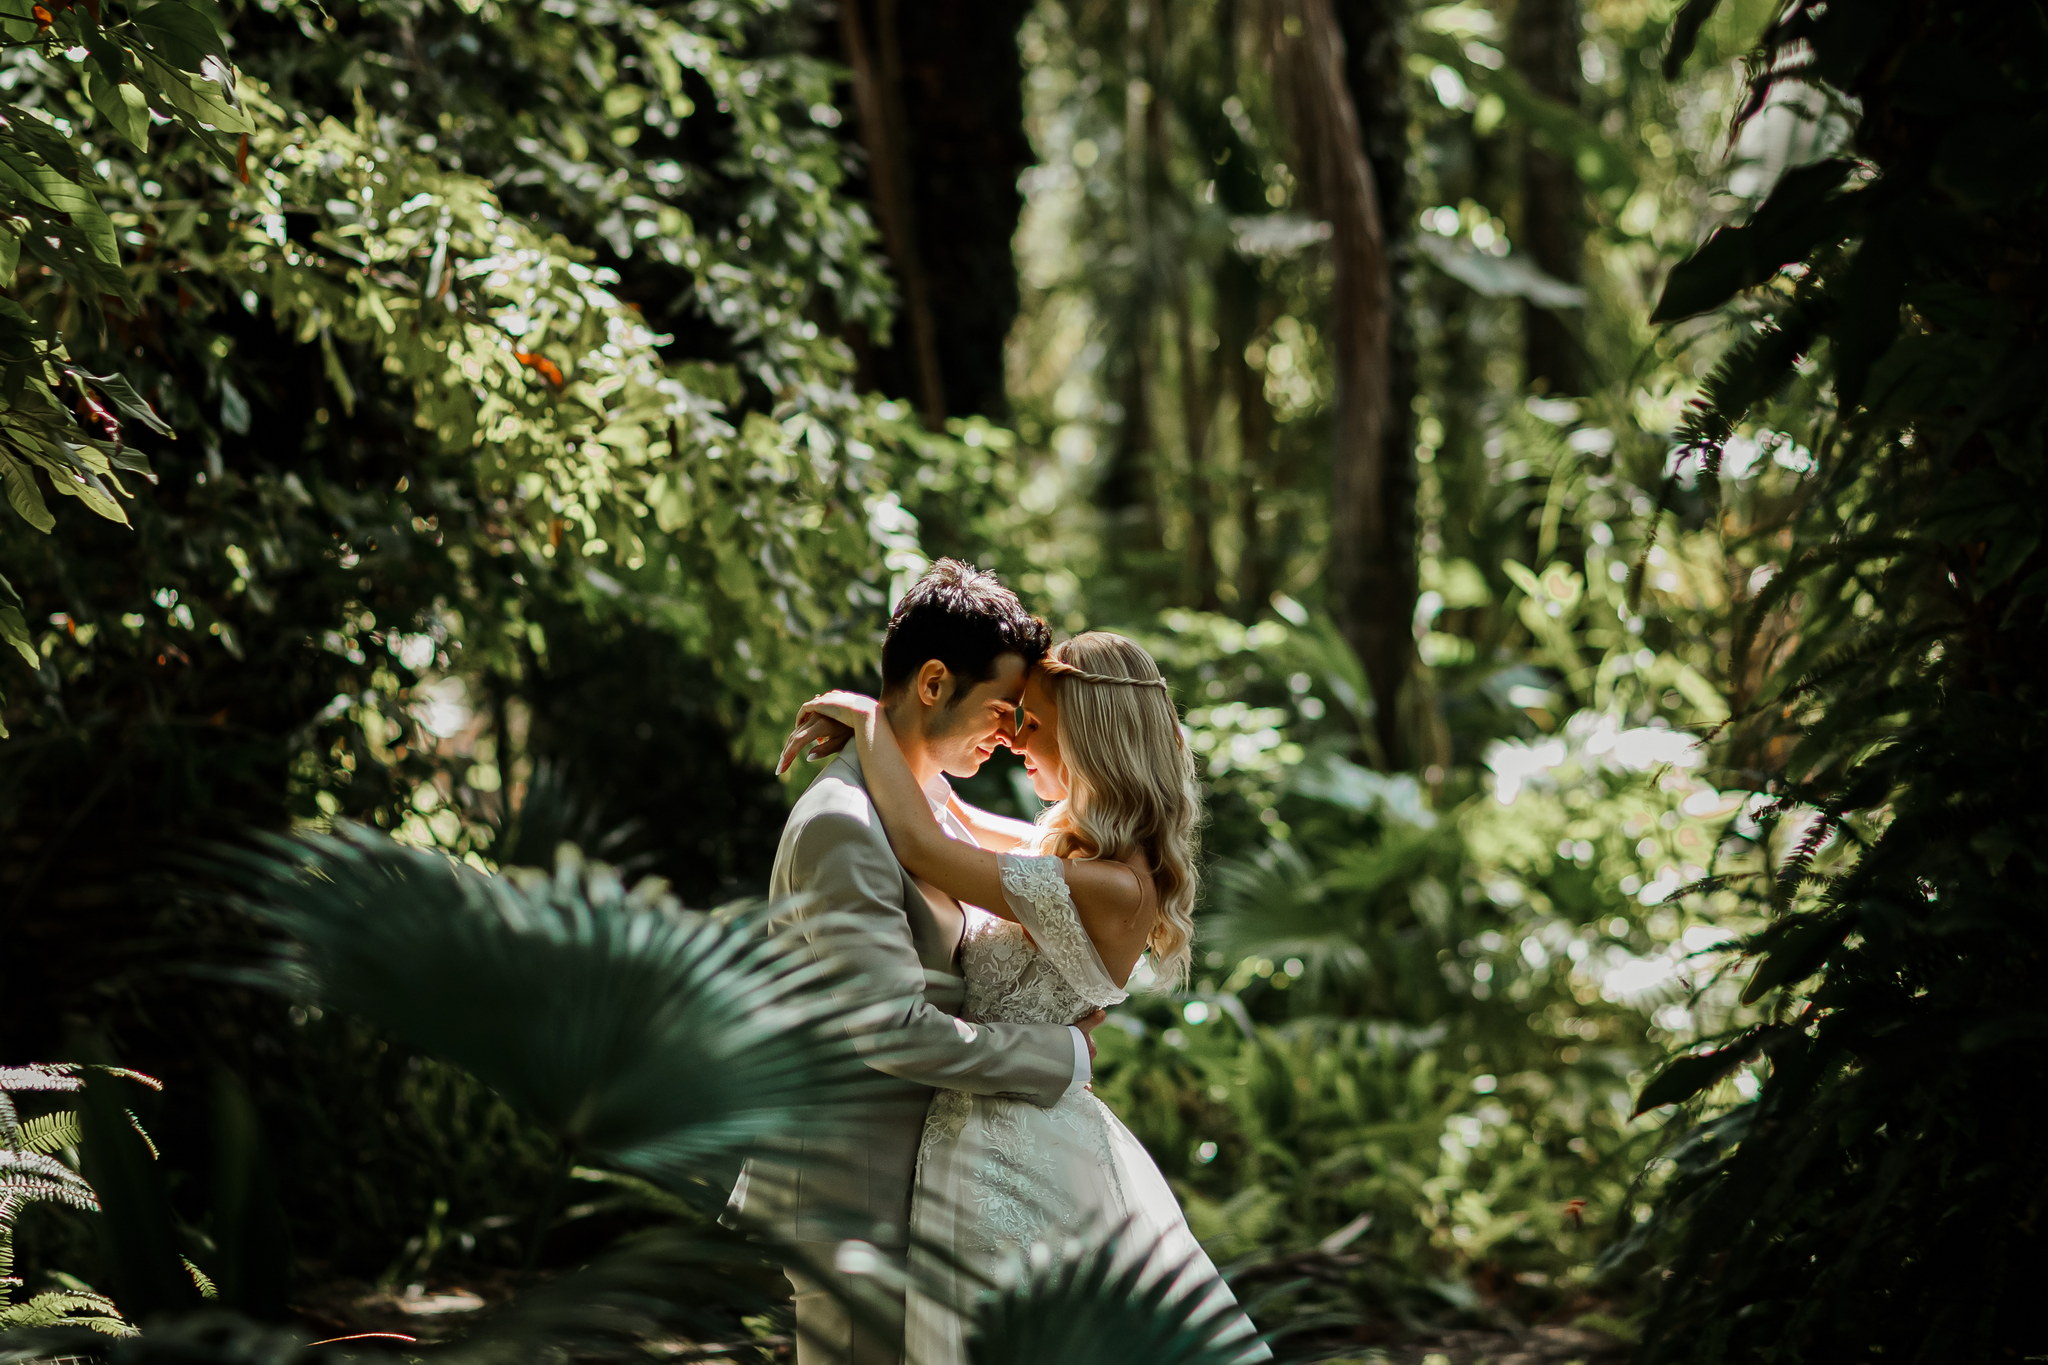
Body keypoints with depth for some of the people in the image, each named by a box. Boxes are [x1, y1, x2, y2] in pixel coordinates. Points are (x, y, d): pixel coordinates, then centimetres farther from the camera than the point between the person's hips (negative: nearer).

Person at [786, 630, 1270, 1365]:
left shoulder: (1111, 889, -24)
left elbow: (920, 843, -26)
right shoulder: (1067, 842, 5)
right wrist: (856, 731, 11)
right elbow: (956, 820, 23)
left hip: (1009, 1160, -9)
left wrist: (868, 717, -12)